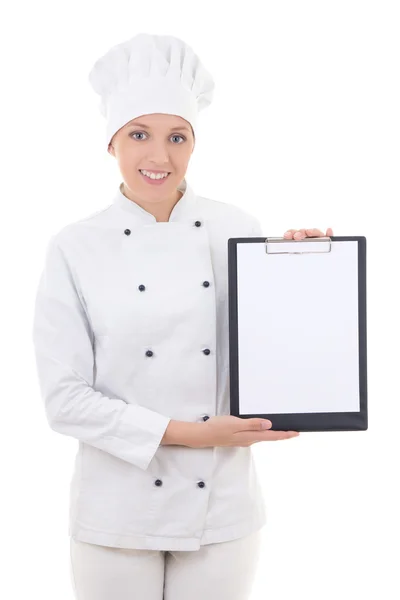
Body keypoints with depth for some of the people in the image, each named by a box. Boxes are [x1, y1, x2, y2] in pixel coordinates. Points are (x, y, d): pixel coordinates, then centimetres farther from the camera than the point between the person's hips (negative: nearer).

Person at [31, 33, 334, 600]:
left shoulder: (237, 230, -2)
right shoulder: (75, 248, -7)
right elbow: (64, 397, -10)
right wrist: (185, 433, -16)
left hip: (222, 508, 2)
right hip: (117, 513, -1)